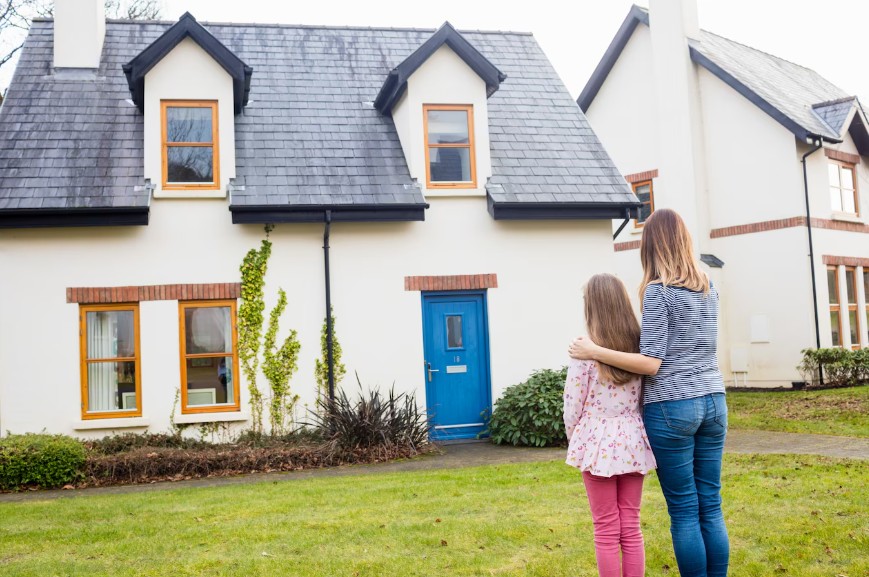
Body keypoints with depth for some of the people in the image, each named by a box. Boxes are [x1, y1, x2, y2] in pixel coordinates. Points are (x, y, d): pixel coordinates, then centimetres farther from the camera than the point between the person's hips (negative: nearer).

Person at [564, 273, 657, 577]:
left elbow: (572, 407, -8)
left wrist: (575, 441, 8)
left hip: (599, 444, -4)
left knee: (606, 530, 6)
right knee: (631, 526, 12)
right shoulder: (641, 346, 0)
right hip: (633, 442, 4)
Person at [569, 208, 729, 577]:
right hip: (713, 402, 6)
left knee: (684, 511, 1)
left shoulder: (658, 290, -10)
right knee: (711, 506, 11)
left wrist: (594, 352, -11)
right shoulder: (709, 288, 10)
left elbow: (652, 363, -14)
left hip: (672, 407, -6)